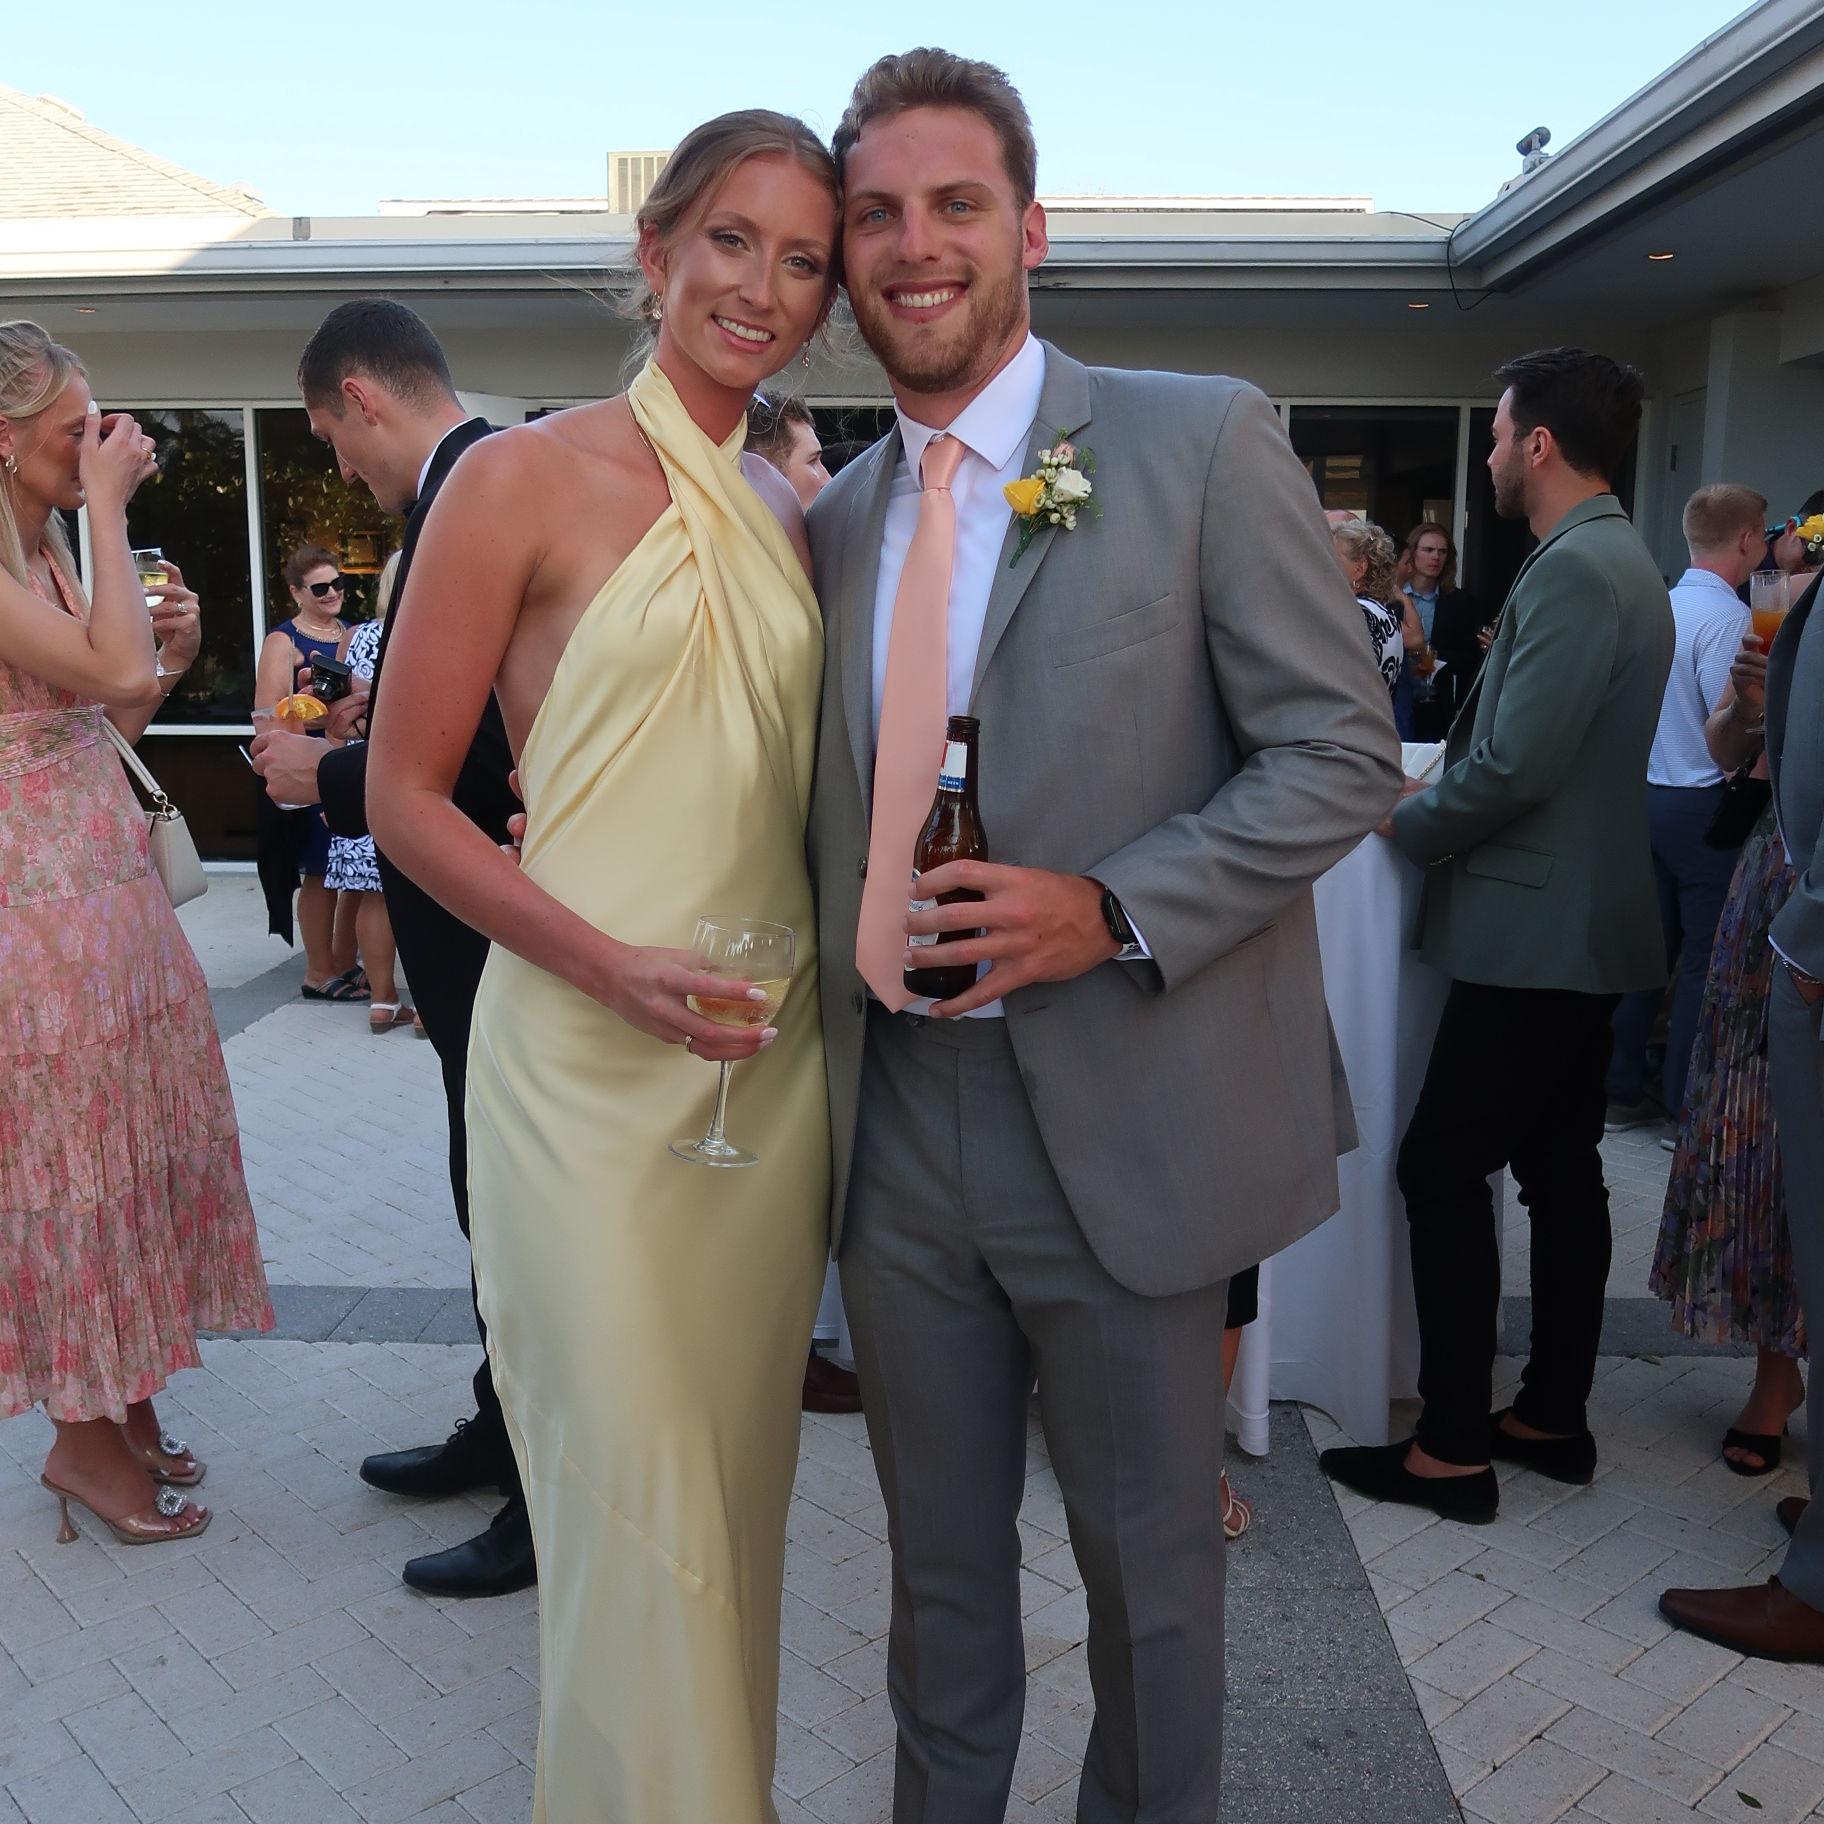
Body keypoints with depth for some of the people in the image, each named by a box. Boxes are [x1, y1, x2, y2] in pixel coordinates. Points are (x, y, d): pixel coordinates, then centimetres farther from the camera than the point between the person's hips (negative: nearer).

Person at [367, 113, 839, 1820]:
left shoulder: (791, 509, 11)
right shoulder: (526, 478, -5)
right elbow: (404, 796, -6)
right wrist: (610, 964, -18)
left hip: (775, 1056, 5)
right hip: (586, 1058, -5)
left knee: (739, 1486, 18)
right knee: (635, 1504, 3)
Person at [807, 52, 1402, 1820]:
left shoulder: (1203, 439, -5)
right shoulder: (834, 520, 10)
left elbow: (1342, 750, -8)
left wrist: (1115, 914, -20)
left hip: (1120, 1123, -4)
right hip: (896, 1123, 4)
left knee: (1148, 1560, 15)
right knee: (937, 1554, 20)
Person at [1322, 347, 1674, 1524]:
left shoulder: (1575, 569, -18)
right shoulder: (1619, 560, 15)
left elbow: (1514, 767, -24)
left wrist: (1407, 823, -7)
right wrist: (1438, 791, 10)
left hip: (1534, 930, -10)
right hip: (1587, 926, 10)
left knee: (1443, 1169, -4)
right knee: (1559, 1169, 15)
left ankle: (1454, 1449, 4)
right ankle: (1555, 1416, 26)